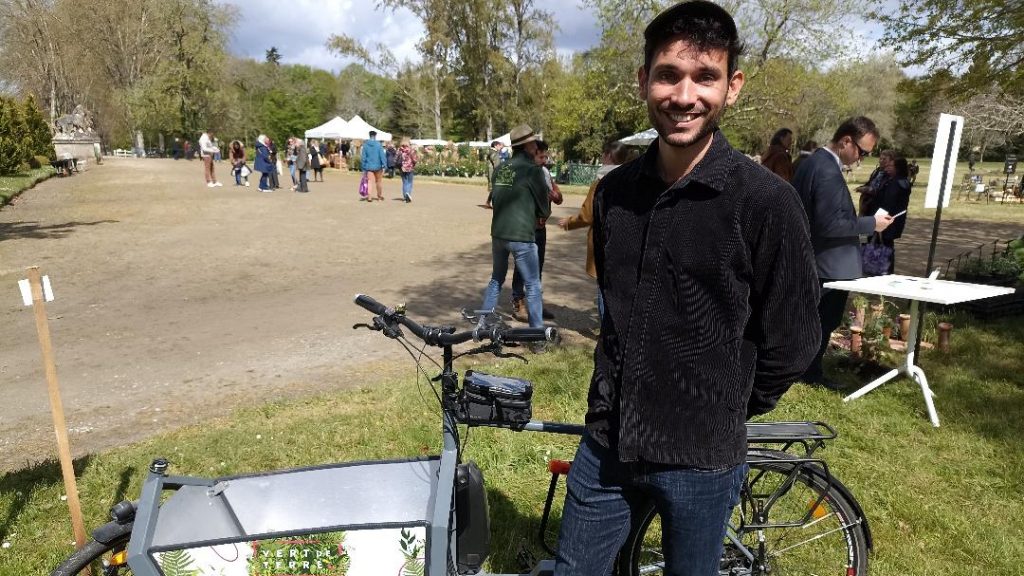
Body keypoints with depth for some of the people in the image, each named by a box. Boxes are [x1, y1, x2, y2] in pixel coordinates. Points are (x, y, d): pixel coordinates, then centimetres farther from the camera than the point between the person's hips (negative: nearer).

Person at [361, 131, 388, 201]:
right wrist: (384, 166, -7)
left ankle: (369, 196, -14)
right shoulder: (378, 144, -7)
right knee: (379, 181, 15)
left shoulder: (365, 145, -2)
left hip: (369, 166, 1)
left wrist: (363, 168, 7)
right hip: (377, 166, -1)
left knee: (370, 181, 0)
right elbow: (382, 155, -11)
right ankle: (379, 195, 28)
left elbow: (363, 157, 0)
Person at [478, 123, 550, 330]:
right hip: (522, 235, -6)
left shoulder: (500, 168, 8)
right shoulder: (533, 169, -10)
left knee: (496, 280, 21)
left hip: (498, 232, 7)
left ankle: (483, 324, 26)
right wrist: (544, 215, 20)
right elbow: (543, 205, -2)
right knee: (533, 285, 4)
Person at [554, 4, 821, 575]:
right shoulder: (614, 191, -1)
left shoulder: (766, 201, -15)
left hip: (702, 456, -3)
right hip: (607, 442, 4)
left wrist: (723, 413, 2)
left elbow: (792, 343, -8)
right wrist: (615, 394, 13)